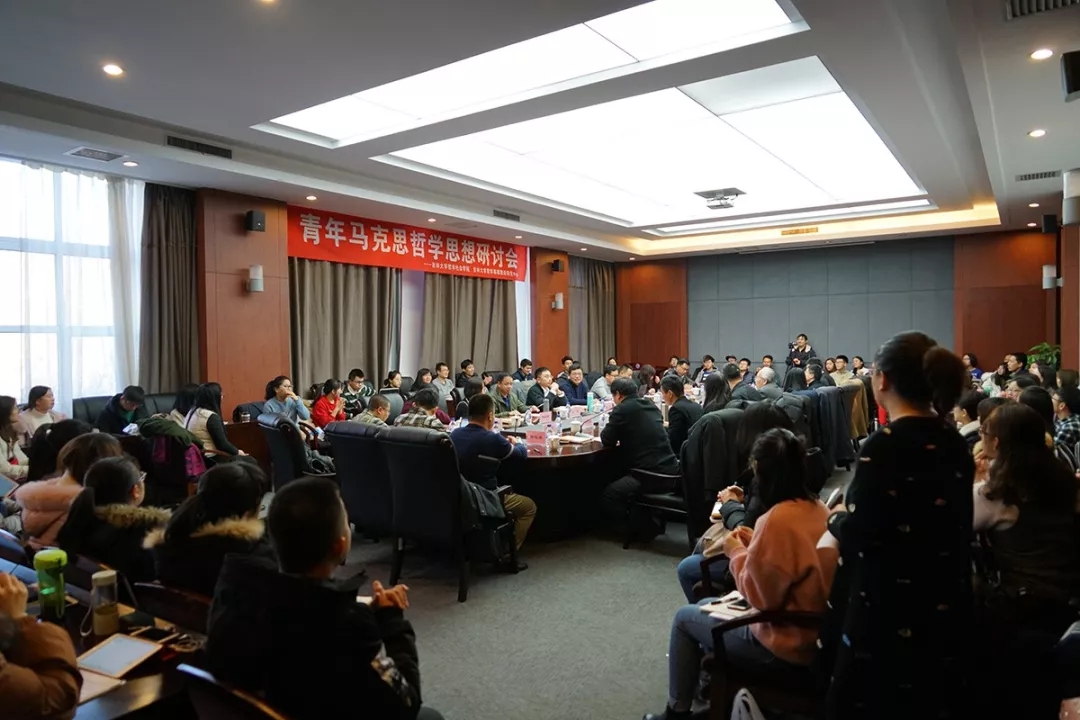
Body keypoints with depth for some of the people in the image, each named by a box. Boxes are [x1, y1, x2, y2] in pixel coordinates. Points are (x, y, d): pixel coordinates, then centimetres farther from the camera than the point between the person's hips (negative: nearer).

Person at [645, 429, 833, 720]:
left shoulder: (777, 519, -27)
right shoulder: (817, 508, -1)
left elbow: (760, 598, -21)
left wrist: (736, 552, -9)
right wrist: (752, 543, 5)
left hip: (785, 646, -8)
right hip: (814, 633, 8)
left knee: (684, 618, 10)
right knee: (705, 606, 23)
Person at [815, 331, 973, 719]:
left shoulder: (885, 444, -22)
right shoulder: (954, 442, 2)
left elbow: (856, 534, -20)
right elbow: (939, 519, 11)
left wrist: (836, 518, 1)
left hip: (889, 607, -8)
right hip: (945, 603, 8)